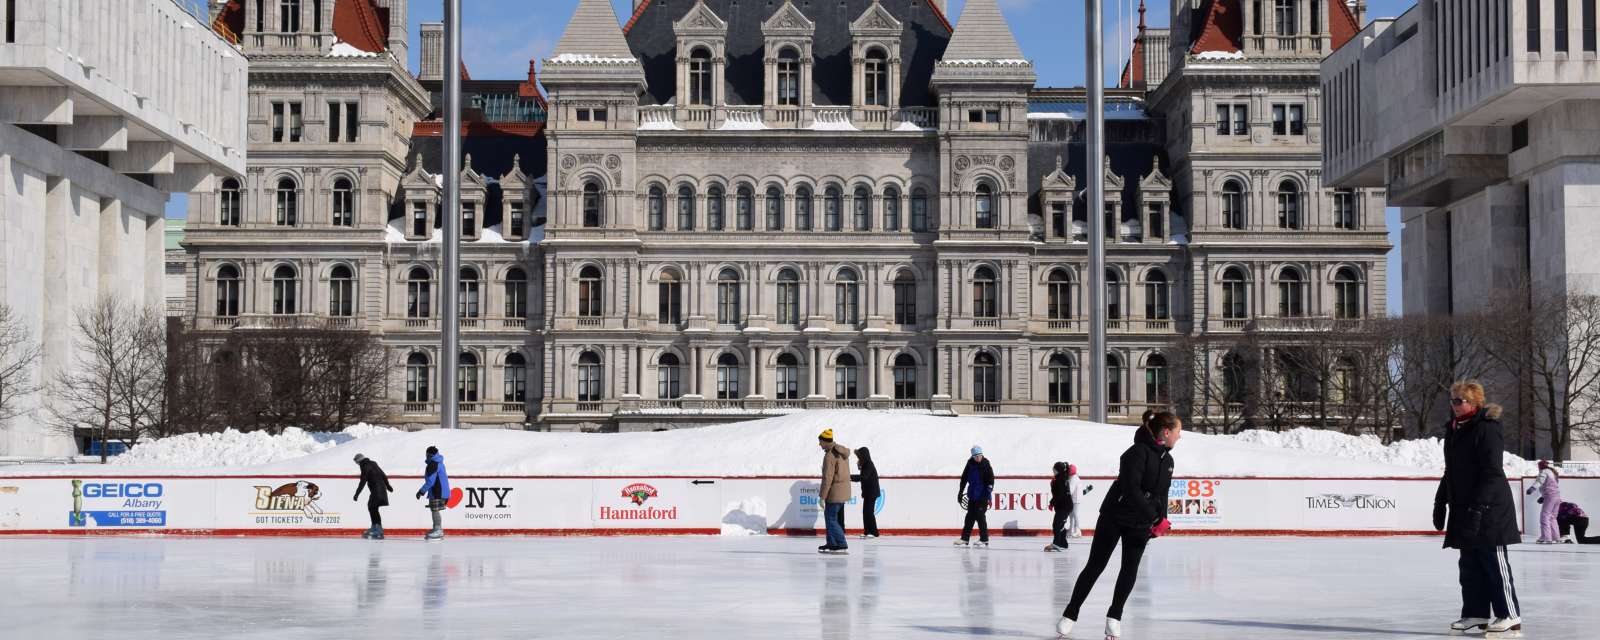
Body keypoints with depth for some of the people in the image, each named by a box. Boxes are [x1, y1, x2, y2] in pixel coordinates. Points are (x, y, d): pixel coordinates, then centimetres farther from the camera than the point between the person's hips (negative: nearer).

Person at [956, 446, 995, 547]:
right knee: (970, 516, 8)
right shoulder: (970, 465, 5)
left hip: (982, 496, -5)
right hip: (972, 495, 5)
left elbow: (991, 481, -11)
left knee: (980, 516, -8)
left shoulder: (986, 466, -8)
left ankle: (984, 540, -1)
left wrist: (988, 494, -19)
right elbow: (964, 479, 14)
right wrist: (960, 492, 14)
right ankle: (965, 539, 12)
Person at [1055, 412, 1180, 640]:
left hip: (1141, 523, 6)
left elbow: (1162, 494, 16)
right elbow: (1131, 489, -28)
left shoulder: (1167, 460, 6)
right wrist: (1156, 517, -26)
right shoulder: (1139, 452, -20)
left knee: (1130, 569, 2)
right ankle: (1071, 613, 10)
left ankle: (1114, 617, 15)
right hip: (1115, 516, -6)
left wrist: (1160, 522, 3)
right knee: (1095, 565, 0)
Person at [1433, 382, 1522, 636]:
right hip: (1463, 510, 8)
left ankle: (1510, 615, 1)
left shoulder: (1487, 429, -13)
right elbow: (1450, 473, 22)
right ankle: (1476, 613, 15)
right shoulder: (1453, 431, 13)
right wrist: (1440, 503, 19)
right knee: (1469, 565, 9)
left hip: (1490, 509, -8)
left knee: (1494, 562, -5)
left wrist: (1477, 507, -23)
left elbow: (1491, 473, -18)